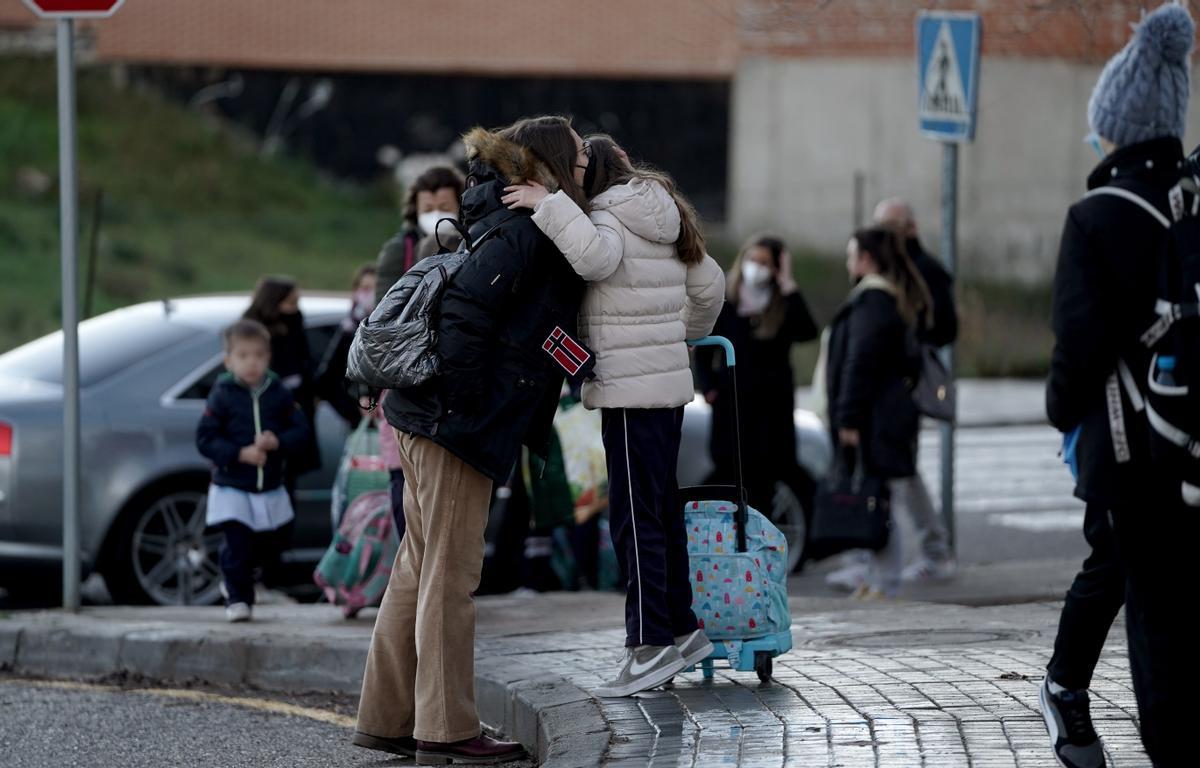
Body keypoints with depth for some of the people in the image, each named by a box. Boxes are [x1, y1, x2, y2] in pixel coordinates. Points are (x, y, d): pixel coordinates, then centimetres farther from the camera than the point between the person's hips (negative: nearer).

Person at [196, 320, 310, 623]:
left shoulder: (278, 394, 1)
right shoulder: (222, 396, -8)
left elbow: (301, 430, 2)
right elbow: (205, 439, -10)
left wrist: (277, 442, -18)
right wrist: (240, 453, -21)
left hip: (271, 490, 4)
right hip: (231, 488, -4)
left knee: (271, 547, 13)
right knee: (237, 544, -11)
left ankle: (233, 576, 38)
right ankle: (237, 598, 3)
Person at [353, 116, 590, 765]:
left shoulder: (509, 224, 16)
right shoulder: (523, 230, -14)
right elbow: (466, 304, -24)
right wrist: (462, 395, -21)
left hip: (423, 417, 10)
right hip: (452, 421, -10)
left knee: (420, 568, 13)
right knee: (451, 573, -5)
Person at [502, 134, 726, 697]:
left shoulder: (609, 221, -11)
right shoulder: (661, 223, 16)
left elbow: (594, 256, -35)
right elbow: (708, 284, 26)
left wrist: (549, 205, -27)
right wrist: (688, 334, 43)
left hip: (631, 391, -9)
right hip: (667, 383, 9)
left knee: (636, 518, -8)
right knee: (661, 511, 15)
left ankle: (649, 645, -8)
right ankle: (681, 629, 20)